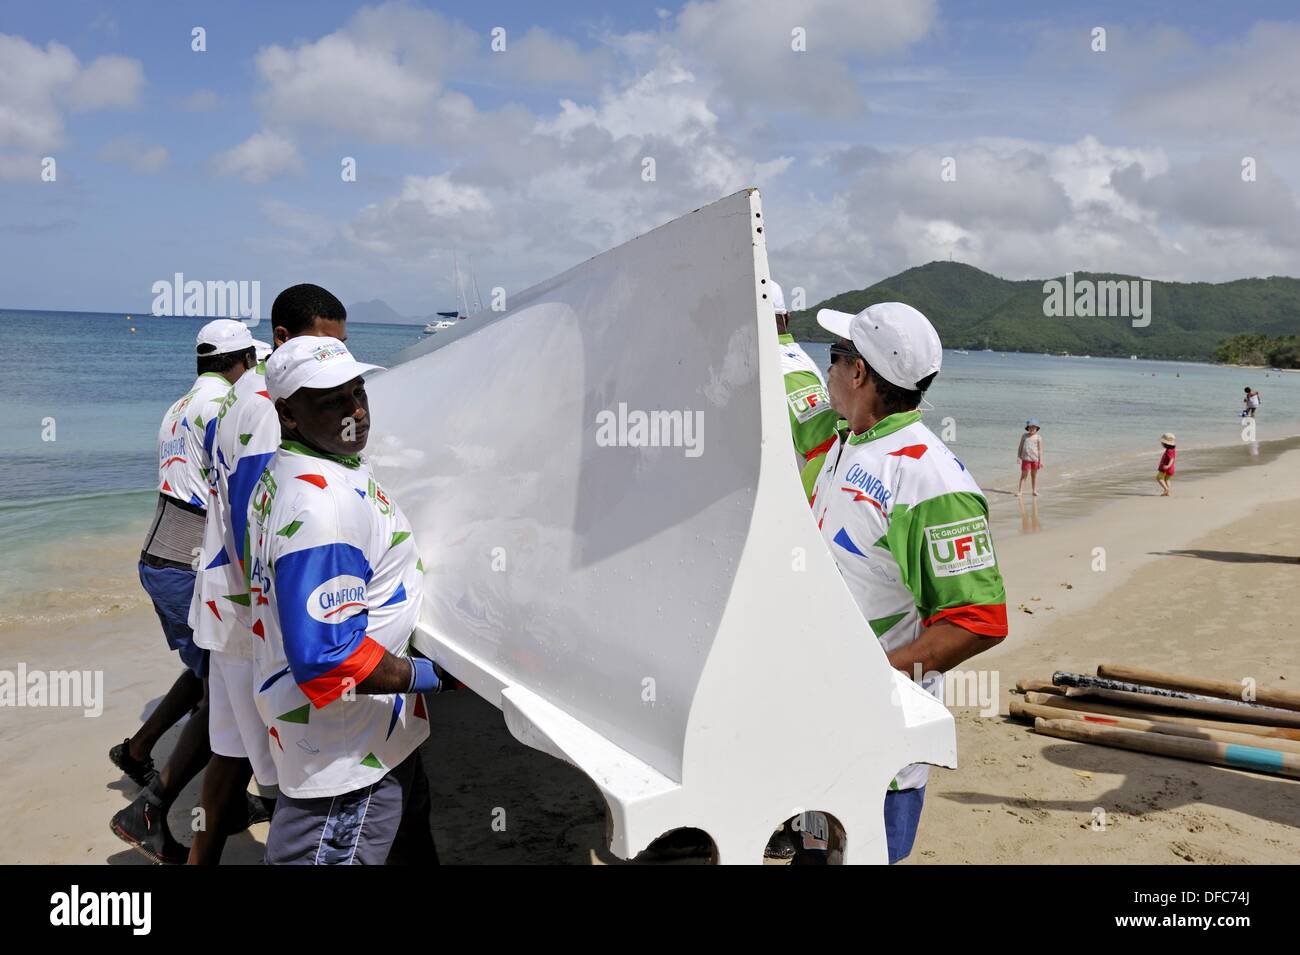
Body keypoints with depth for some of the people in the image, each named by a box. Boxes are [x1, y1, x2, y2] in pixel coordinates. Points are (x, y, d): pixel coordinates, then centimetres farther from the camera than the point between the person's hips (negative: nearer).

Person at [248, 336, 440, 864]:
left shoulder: (283, 474, 5)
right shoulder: (323, 504, -29)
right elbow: (327, 657, -33)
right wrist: (424, 675, -20)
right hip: (347, 754, -11)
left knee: (411, 833, 27)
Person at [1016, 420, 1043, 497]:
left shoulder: (1038, 437, 0)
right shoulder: (1024, 436, 4)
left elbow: (1040, 449, 1)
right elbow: (1020, 447, 8)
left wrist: (1041, 460, -2)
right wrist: (1019, 456, 3)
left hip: (1035, 459, 0)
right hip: (1026, 458, 0)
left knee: (1034, 475, 10)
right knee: (1023, 474, -1)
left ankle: (1034, 491, 19)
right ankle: (1019, 491, -1)